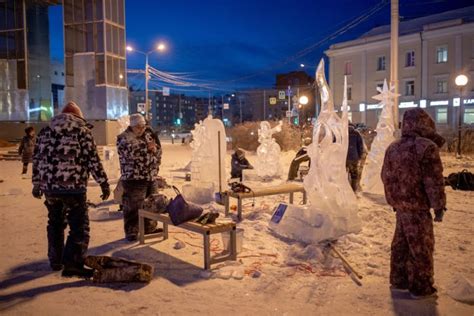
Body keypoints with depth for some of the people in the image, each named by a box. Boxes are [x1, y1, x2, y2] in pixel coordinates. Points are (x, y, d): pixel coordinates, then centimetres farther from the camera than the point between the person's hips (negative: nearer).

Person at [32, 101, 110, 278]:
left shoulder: (46, 131, 14)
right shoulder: (82, 131, -1)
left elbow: (37, 159, 16)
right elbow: (93, 160, -7)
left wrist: (37, 184, 25)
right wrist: (104, 183, -3)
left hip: (50, 186, 6)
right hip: (74, 187, -5)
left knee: (55, 224, 20)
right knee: (79, 227, -1)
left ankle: (56, 261, 30)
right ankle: (72, 264, -8)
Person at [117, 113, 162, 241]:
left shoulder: (148, 135, 12)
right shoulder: (123, 138, -7)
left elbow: (158, 150, 16)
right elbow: (129, 153, -22)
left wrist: (154, 149, -6)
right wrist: (146, 147, -21)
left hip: (151, 176, 7)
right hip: (133, 178, -7)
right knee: (133, 206, -3)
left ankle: (150, 227, 29)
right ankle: (131, 232, 7)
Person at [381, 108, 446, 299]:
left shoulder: (393, 148, 6)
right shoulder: (427, 147, -17)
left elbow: (386, 176, 13)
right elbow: (434, 181, -17)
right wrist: (439, 206, -7)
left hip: (400, 205, 7)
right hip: (418, 206, -7)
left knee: (400, 243, 18)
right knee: (421, 247, 6)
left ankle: (398, 280, 30)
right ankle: (420, 287, 17)